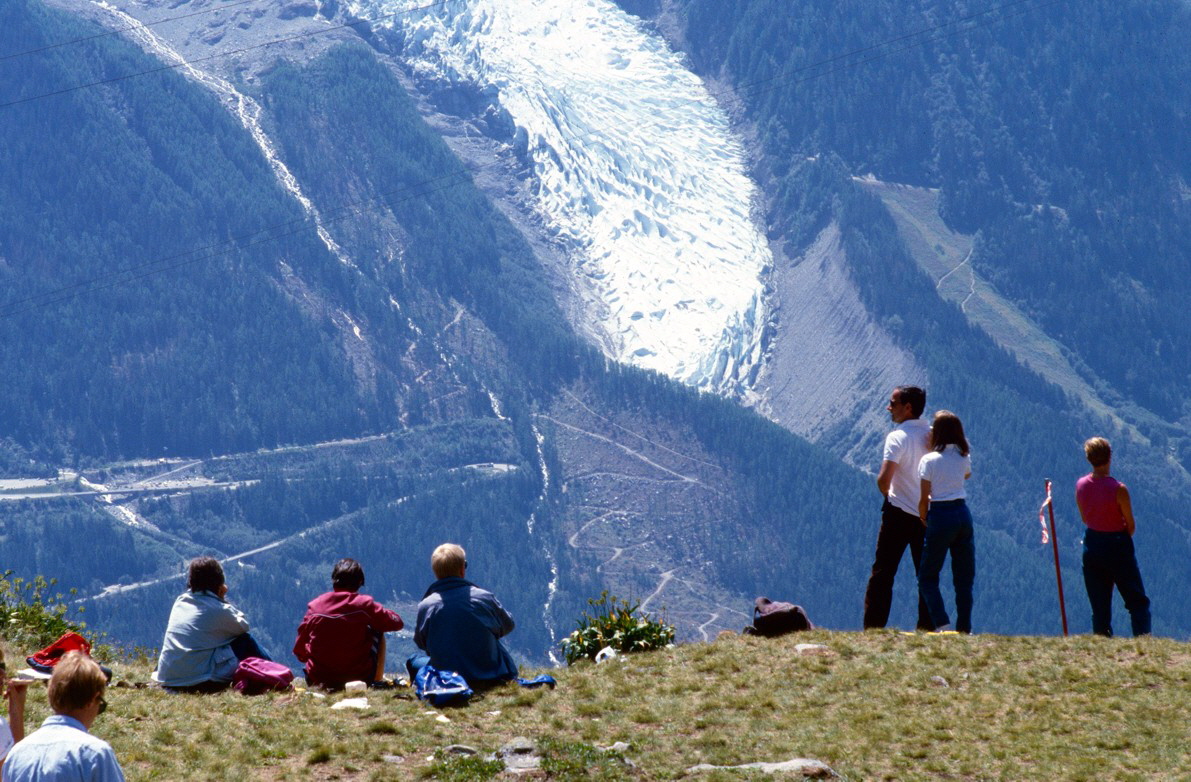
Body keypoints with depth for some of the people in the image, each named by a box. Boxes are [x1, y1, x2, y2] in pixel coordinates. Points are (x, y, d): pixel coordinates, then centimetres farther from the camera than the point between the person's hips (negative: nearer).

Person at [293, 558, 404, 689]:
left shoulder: (314, 606, -5)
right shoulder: (364, 604, -12)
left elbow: (299, 651, -2)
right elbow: (397, 623, 0)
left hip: (317, 679, 2)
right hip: (359, 677, -2)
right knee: (377, 631, 20)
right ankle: (377, 681, 27)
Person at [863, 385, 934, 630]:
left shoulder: (897, 437, -14)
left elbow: (884, 479, -22)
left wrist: (887, 494, -1)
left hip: (899, 513, -5)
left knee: (882, 573, 1)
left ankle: (872, 627, -2)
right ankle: (927, 627, 9)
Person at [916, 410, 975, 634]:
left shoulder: (929, 460, -10)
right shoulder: (963, 457, 5)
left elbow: (924, 499, -9)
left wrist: (923, 520, 7)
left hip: (940, 515, -5)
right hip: (963, 513, 5)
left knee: (927, 576, 4)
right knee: (964, 577, 11)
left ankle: (942, 625, -12)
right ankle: (964, 628, 9)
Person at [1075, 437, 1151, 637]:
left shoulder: (1080, 485, -5)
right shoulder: (1118, 489, -21)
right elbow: (1131, 525, -10)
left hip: (1092, 545, 5)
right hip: (1117, 546, -5)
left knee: (1099, 604, 13)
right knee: (1137, 600, 4)